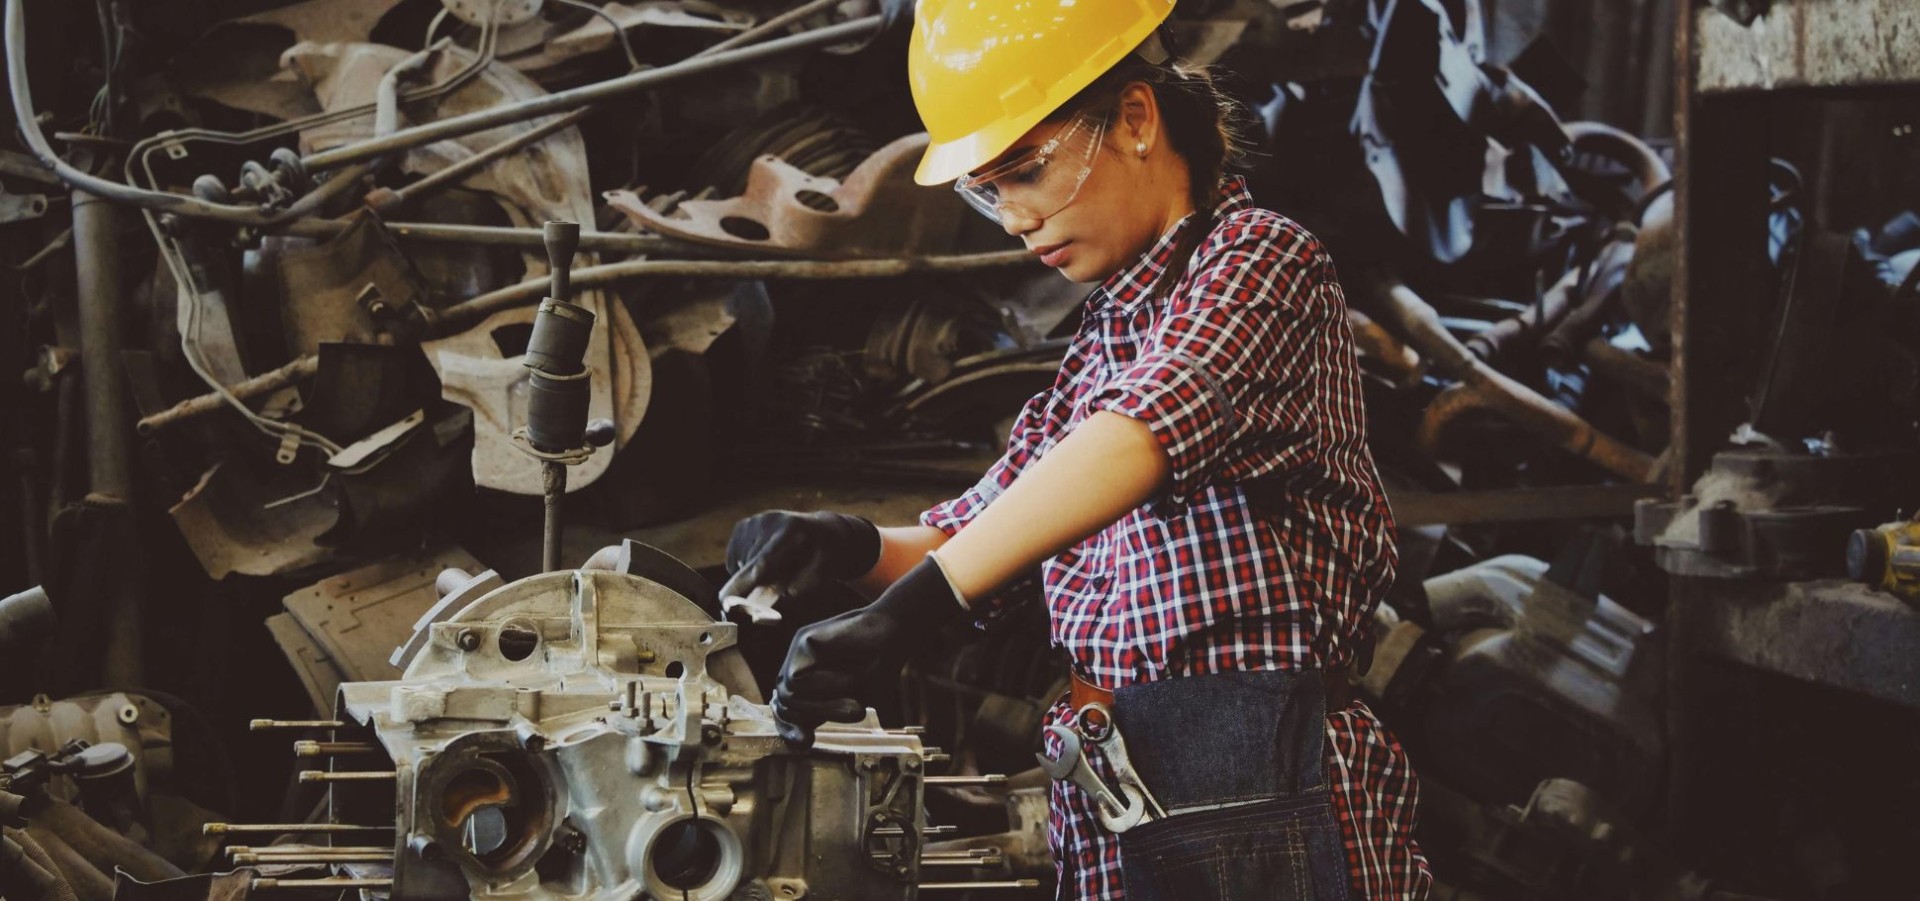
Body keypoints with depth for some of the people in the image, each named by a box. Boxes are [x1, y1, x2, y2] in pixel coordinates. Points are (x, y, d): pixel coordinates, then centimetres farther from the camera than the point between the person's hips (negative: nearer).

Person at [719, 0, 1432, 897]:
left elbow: (1143, 431, -26)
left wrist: (911, 607, -35)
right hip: (1111, 822, 8)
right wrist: (859, 549, -5)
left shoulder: (1260, 260, -6)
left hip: (1259, 803, -8)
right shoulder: (1101, 339, 20)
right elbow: (966, 535, 19)